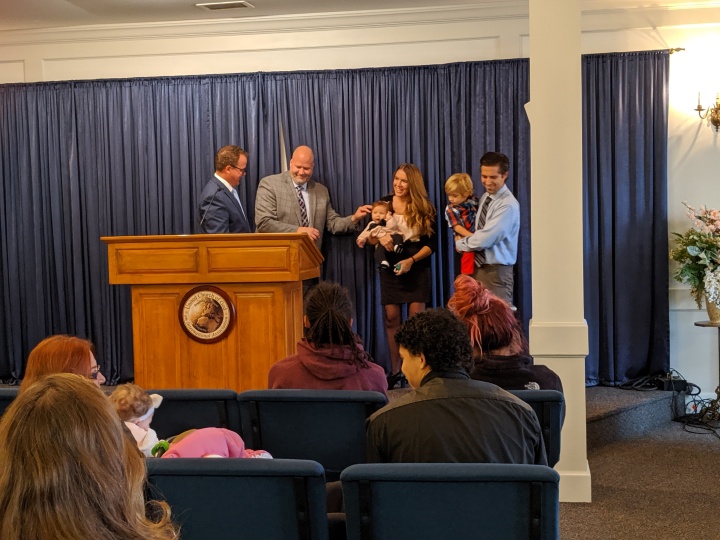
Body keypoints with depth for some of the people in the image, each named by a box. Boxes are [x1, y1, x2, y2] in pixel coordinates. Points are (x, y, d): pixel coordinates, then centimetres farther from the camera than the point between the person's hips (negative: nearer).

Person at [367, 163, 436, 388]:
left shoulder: (425, 208, -2)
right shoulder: (384, 203, 3)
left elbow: (431, 244, -4)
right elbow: (369, 236, 5)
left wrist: (411, 260, -17)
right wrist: (380, 238, -17)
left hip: (417, 269, -2)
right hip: (390, 269, 2)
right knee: (391, 319, 2)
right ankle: (395, 370, 10)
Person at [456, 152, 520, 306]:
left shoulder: (508, 205, -17)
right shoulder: (484, 198, 10)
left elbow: (484, 239, -21)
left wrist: (460, 244, -4)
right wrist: (466, 241, -1)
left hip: (496, 272, -8)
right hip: (478, 267, 8)